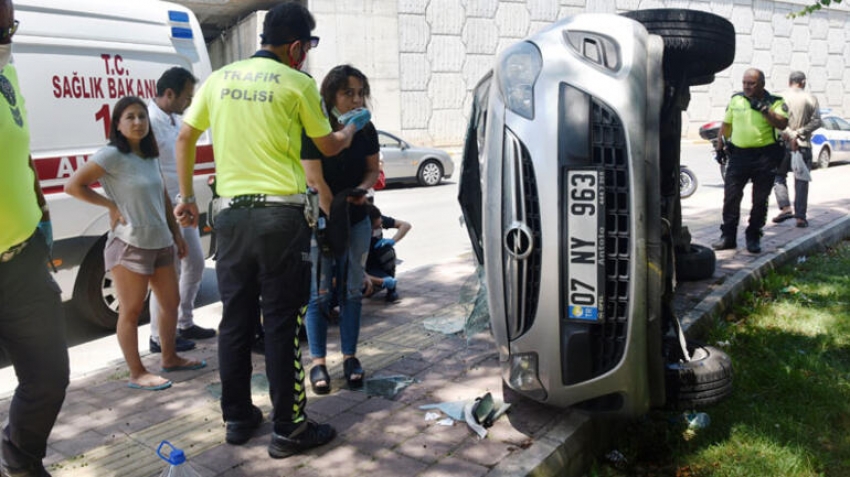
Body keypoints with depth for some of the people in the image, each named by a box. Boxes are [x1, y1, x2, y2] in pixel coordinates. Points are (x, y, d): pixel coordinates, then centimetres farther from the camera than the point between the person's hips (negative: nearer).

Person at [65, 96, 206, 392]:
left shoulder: (151, 156, 10)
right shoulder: (111, 156, -11)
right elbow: (73, 186, -13)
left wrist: (176, 233, 16)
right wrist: (111, 205, -13)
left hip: (161, 242, 8)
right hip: (130, 244, -8)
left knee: (170, 302, 15)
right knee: (131, 311, 1)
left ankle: (170, 358, 31)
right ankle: (137, 373, 10)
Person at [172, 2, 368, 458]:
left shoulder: (219, 79, 10)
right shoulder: (297, 83, -3)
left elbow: (184, 138, 14)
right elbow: (328, 146, 8)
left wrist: (186, 196, 24)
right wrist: (352, 127, 30)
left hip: (231, 213, 5)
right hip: (280, 215, -5)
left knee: (235, 319, 13)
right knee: (281, 322, 1)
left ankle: (237, 418, 24)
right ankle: (288, 428, 9)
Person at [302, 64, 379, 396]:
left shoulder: (367, 131, 1)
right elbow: (315, 179, -16)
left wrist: (361, 190, -11)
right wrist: (334, 216, -20)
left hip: (357, 220, 4)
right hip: (321, 220, -4)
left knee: (351, 291, 8)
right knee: (319, 293, 1)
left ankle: (350, 357, 18)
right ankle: (318, 362, 10)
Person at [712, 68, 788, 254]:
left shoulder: (775, 102, 1)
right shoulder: (735, 99, 10)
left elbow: (782, 124, -14)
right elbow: (726, 124, 18)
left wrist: (764, 109, -22)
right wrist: (720, 146, 16)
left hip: (765, 157, -2)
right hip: (738, 154, 2)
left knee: (760, 200, 5)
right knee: (731, 197, 1)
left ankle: (753, 237, 16)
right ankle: (728, 236, 9)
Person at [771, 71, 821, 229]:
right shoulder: (810, 98, 2)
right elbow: (816, 121, -6)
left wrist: (791, 136, -11)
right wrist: (800, 132, -7)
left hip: (783, 145, -1)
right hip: (804, 145, 1)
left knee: (779, 176, 13)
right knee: (801, 181, 5)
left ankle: (785, 208, -5)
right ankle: (800, 216, 4)